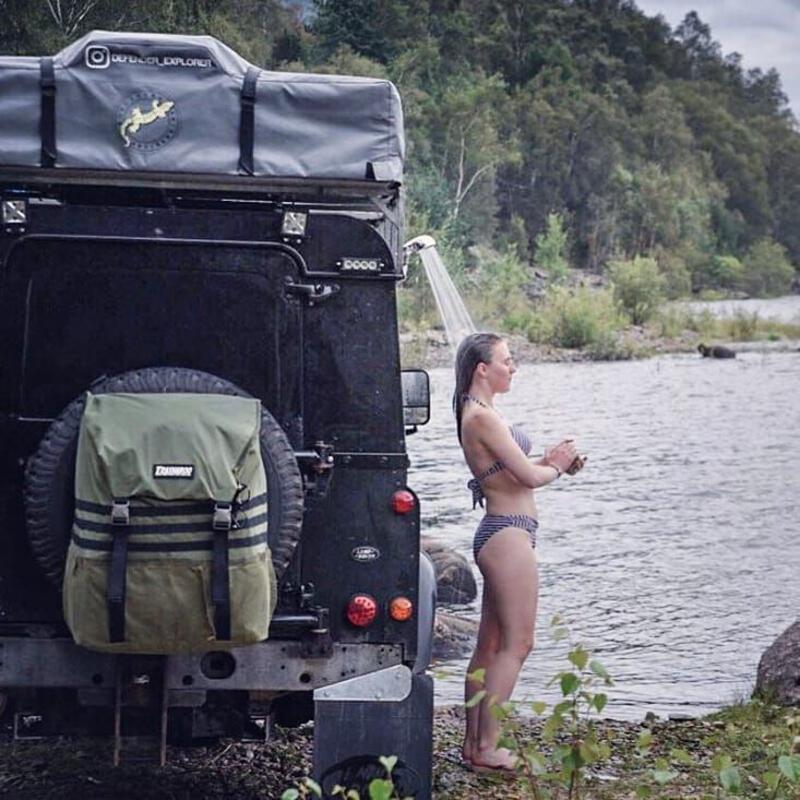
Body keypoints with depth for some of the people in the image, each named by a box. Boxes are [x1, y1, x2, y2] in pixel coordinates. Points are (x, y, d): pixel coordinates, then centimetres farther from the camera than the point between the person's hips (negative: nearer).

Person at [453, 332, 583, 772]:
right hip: (509, 536, -10)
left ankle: (474, 743, 18)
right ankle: (486, 748, -4)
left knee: (490, 644, 13)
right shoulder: (483, 416, -16)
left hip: (497, 534, 10)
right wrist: (556, 466, 2)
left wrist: (550, 459, 6)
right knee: (516, 643, -6)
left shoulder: (477, 414, 15)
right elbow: (528, 476, -18)